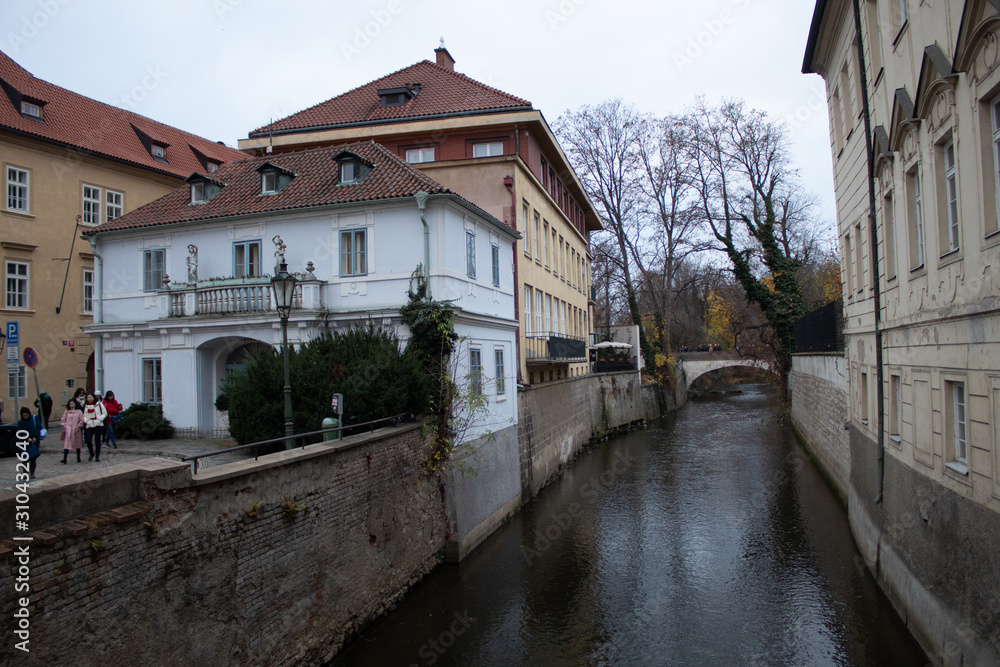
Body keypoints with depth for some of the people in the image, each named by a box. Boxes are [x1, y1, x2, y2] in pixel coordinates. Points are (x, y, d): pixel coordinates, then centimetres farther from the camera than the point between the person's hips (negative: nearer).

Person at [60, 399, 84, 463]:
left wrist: (77, 427, -11)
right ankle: (64, 459, -12)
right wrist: (65, 427, -3)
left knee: (78, 444, 9)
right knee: (66, 444, -7)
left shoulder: (79, 411, 0)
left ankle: (78, 458, 19)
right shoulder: (66, 412, 8)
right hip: (68, 431, 1)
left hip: (76, 431, -1)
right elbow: (63, 420, 9)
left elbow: (81, 421, -3)